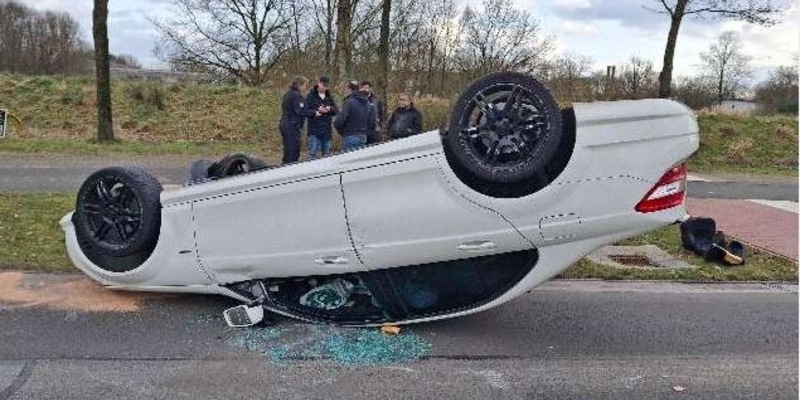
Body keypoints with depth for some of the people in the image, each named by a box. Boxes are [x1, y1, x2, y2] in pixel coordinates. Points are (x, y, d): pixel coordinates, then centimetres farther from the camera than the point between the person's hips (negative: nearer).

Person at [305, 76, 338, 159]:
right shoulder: (311, 96, 0)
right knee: (312, 154, -7)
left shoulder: (329, 97, 13)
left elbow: (337, 111, 8)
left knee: (327, 155, 11)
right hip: (314, 131, -5)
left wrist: (330, 109, -13)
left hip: (326, 130, 5)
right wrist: (317, 110, -20)